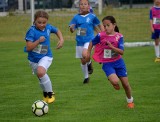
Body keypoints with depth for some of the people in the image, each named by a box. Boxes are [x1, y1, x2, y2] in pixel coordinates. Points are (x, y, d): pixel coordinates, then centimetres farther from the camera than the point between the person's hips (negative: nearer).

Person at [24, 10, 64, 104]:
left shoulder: (48, 28, -8)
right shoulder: (32, 31, -19)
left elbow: (57, 31, 16)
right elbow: (28, 48, -23)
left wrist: (61, 39, 1)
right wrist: (38, 41, -29)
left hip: (46, 57, -1)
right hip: (33, 58, 1)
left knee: (41, 71, -30)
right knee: (41, 78, 18)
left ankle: (50, 93, -14)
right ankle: (45, 94, 46)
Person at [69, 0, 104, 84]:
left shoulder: (92, 16, -4)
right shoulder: (76, 17, 0)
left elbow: (99, 25, 10)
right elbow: (72, 30, -1)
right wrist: (71, 28, -24)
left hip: (89, 40, -3)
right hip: (80, 41, 3)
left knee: (84, 55, -30)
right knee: (82, 61, 9)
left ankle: (89, 63, 3)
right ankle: (86, 77, 29)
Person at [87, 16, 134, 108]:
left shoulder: (119, 36, -10)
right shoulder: (101, 36, -10)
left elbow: (121, 52, -17)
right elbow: (92, 43, 8)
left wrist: (111, 46, -29)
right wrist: (89, 53, 7)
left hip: (118, 62, 1)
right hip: (107, 63, -1)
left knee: (125, 83, 7)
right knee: (115, 81, -25)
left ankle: (130, 100, 34)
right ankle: (115, 85, 14)